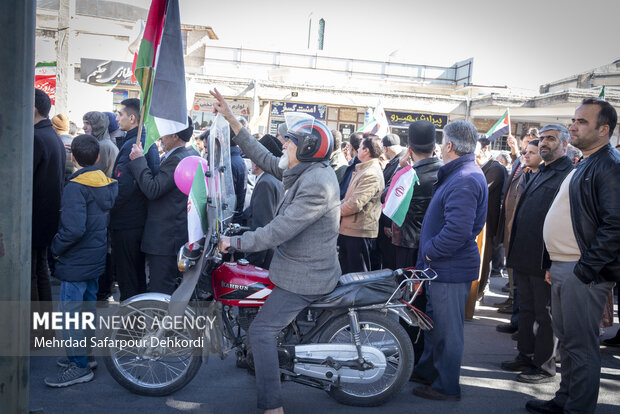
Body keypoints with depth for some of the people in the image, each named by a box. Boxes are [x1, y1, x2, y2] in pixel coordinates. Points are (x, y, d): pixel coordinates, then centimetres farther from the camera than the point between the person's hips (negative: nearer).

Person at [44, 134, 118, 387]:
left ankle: (79, 366, 5)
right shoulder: (107, 183, 5)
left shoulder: (76, 187, -19)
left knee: (69, 312, 0)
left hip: (76, 262, -9)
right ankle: (86, 354, 31)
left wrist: (56, 248, -13)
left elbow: (73, 229, -28)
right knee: (87, 307, 19)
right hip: (97, 259, 9)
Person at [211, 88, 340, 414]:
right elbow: (265, 159, 11)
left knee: (261, 331, -10)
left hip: (304, 277, -11)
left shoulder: (316, 184, -25)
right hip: (307, 267, 11)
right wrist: (232, 122, 8)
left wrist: (235, 242, -17)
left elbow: (278, 231, -27)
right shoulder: (308, 171, 7)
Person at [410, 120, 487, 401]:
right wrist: (430, 254, 13)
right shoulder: (459, 174, 13)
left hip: (450, 269, -11)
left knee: (448, 328, 2)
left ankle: (447, 386, 15)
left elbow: (458, 230, -32)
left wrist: (430, 252, -19)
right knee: (434, 322, 22)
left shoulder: (464, 180, -23)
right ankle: (427, 370, 37)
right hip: (443, 265, 11)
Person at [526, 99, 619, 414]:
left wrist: (586, 269, -22)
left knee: (581, 345, -1)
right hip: (562, 268, 10)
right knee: (566, 340, 18)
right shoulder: (584, 166, 18)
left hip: (582, 273, -10)